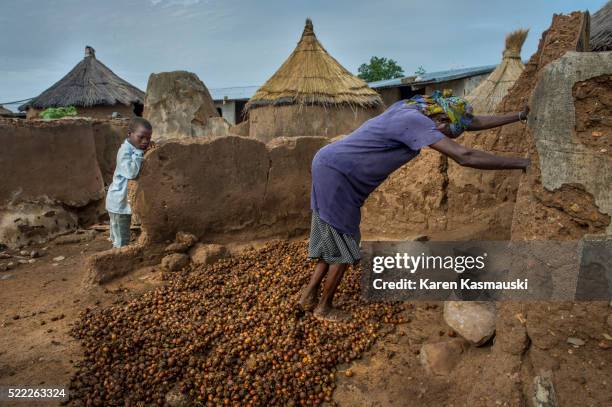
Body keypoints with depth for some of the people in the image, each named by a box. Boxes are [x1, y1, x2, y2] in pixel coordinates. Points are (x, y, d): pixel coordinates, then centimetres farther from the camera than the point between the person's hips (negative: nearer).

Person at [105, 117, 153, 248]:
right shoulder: (125, 151, -22)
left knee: (118, 238, 22)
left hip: (128, 201, 9)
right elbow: (131, 172, -35)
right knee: (121, 242, 1)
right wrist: (138, 153, -26)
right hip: (119, 203, -9)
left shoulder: (137, 150, 6)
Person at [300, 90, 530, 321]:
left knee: (335, 239, 16)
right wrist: (520, 163, -21)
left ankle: (309, 295, 25)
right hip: (334, 174, -10)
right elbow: (465, 156, -28)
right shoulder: (415, 121, -21)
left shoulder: (415, 108, 8)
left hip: (330, 170, 10)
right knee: (344, 247, 0)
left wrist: (520, 116, 18)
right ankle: (324, 307, 17)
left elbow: (474, 122, 15)